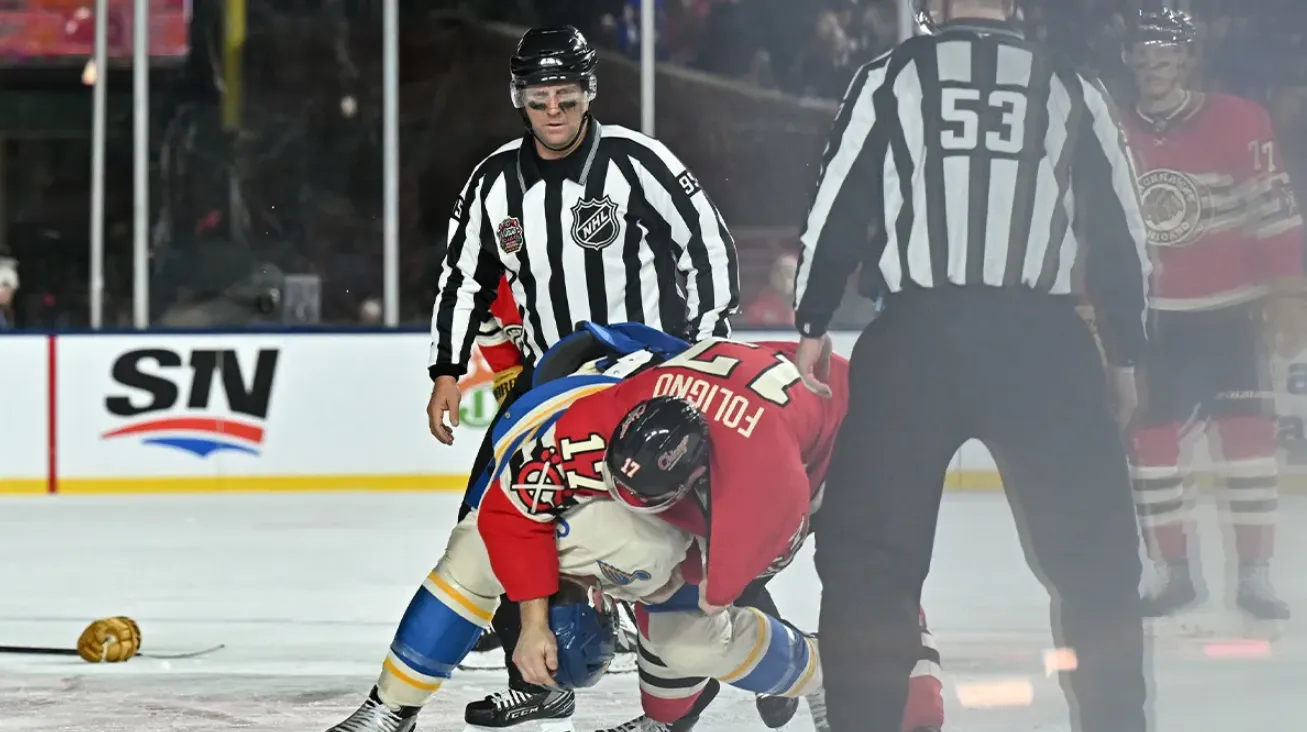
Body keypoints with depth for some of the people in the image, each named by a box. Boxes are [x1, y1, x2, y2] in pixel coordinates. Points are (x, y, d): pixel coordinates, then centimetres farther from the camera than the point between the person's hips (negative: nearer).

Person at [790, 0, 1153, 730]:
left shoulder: (892, 77, 6)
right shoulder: (1072, 89, 10)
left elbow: (838, 206, 3)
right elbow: (1120, 228, 11)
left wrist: (813, 326, 11)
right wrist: (1126, 354, 19)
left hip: (915, 340, -1)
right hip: (1045, 343, 1)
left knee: (867, 546, 7)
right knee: (1095, 555, 10)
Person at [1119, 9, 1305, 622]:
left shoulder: (1239, 124, -8)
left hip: (1227, 312, -3)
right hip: (1151, 316, 4)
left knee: (1245, 432, -9)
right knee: (1147, 437, 1)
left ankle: (1254, 574, -4)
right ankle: (1174, 571, 13)